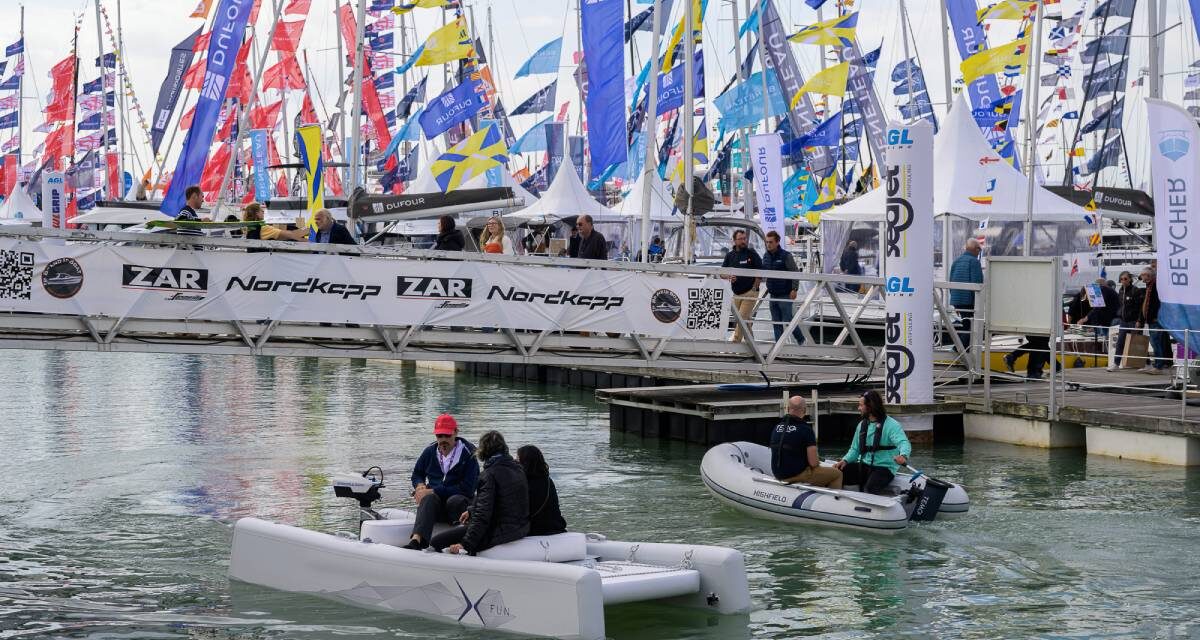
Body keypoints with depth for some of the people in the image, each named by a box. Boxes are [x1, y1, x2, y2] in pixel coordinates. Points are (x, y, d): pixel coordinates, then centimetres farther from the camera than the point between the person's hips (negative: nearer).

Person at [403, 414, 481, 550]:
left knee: (455, 501, -37)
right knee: (428, 498, -31)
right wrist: (420, 486, -2)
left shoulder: (468, 453, -8)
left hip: (460, 505, -3)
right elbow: (417, 474, 25)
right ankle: (417, 540, -53)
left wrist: (434, 491, -16)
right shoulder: (430, 451, 10)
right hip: (436, 507, 3)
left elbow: (468, 488, -15)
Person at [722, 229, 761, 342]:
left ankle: (735, 341, -14)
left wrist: (754, 287, -8)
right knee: (746, 320, 12)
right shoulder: (730, 255, 9)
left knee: (742, 318, -13)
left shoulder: (752, 254, -2)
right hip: (736, 293, 5)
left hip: (750, 292, -5)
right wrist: (729, 277, -10)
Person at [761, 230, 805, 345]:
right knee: (776, 323, 7)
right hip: (773, 296, 7)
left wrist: (794, 289, -16)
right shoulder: (766, 256, 9)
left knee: (788, 321, -5)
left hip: (785, 295, -6)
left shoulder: (786, 256, -11)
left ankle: (802, 341, 14)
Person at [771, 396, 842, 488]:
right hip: (798, 474, -7)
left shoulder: (777, 427, 3)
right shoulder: (805, 429, -17)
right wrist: (817, 462, 5)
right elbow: (813, 463, -19)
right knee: (837, 474, 7)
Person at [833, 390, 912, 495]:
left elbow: (904, 443, -23)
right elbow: (855, 449, 21)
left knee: (869, 489, -36)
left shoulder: (891, 425, -8)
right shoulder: (862, 425, 15)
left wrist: (903, 455, -47)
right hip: (864, 466, 7)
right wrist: (845, 460, -1)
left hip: (884, 468, -7)